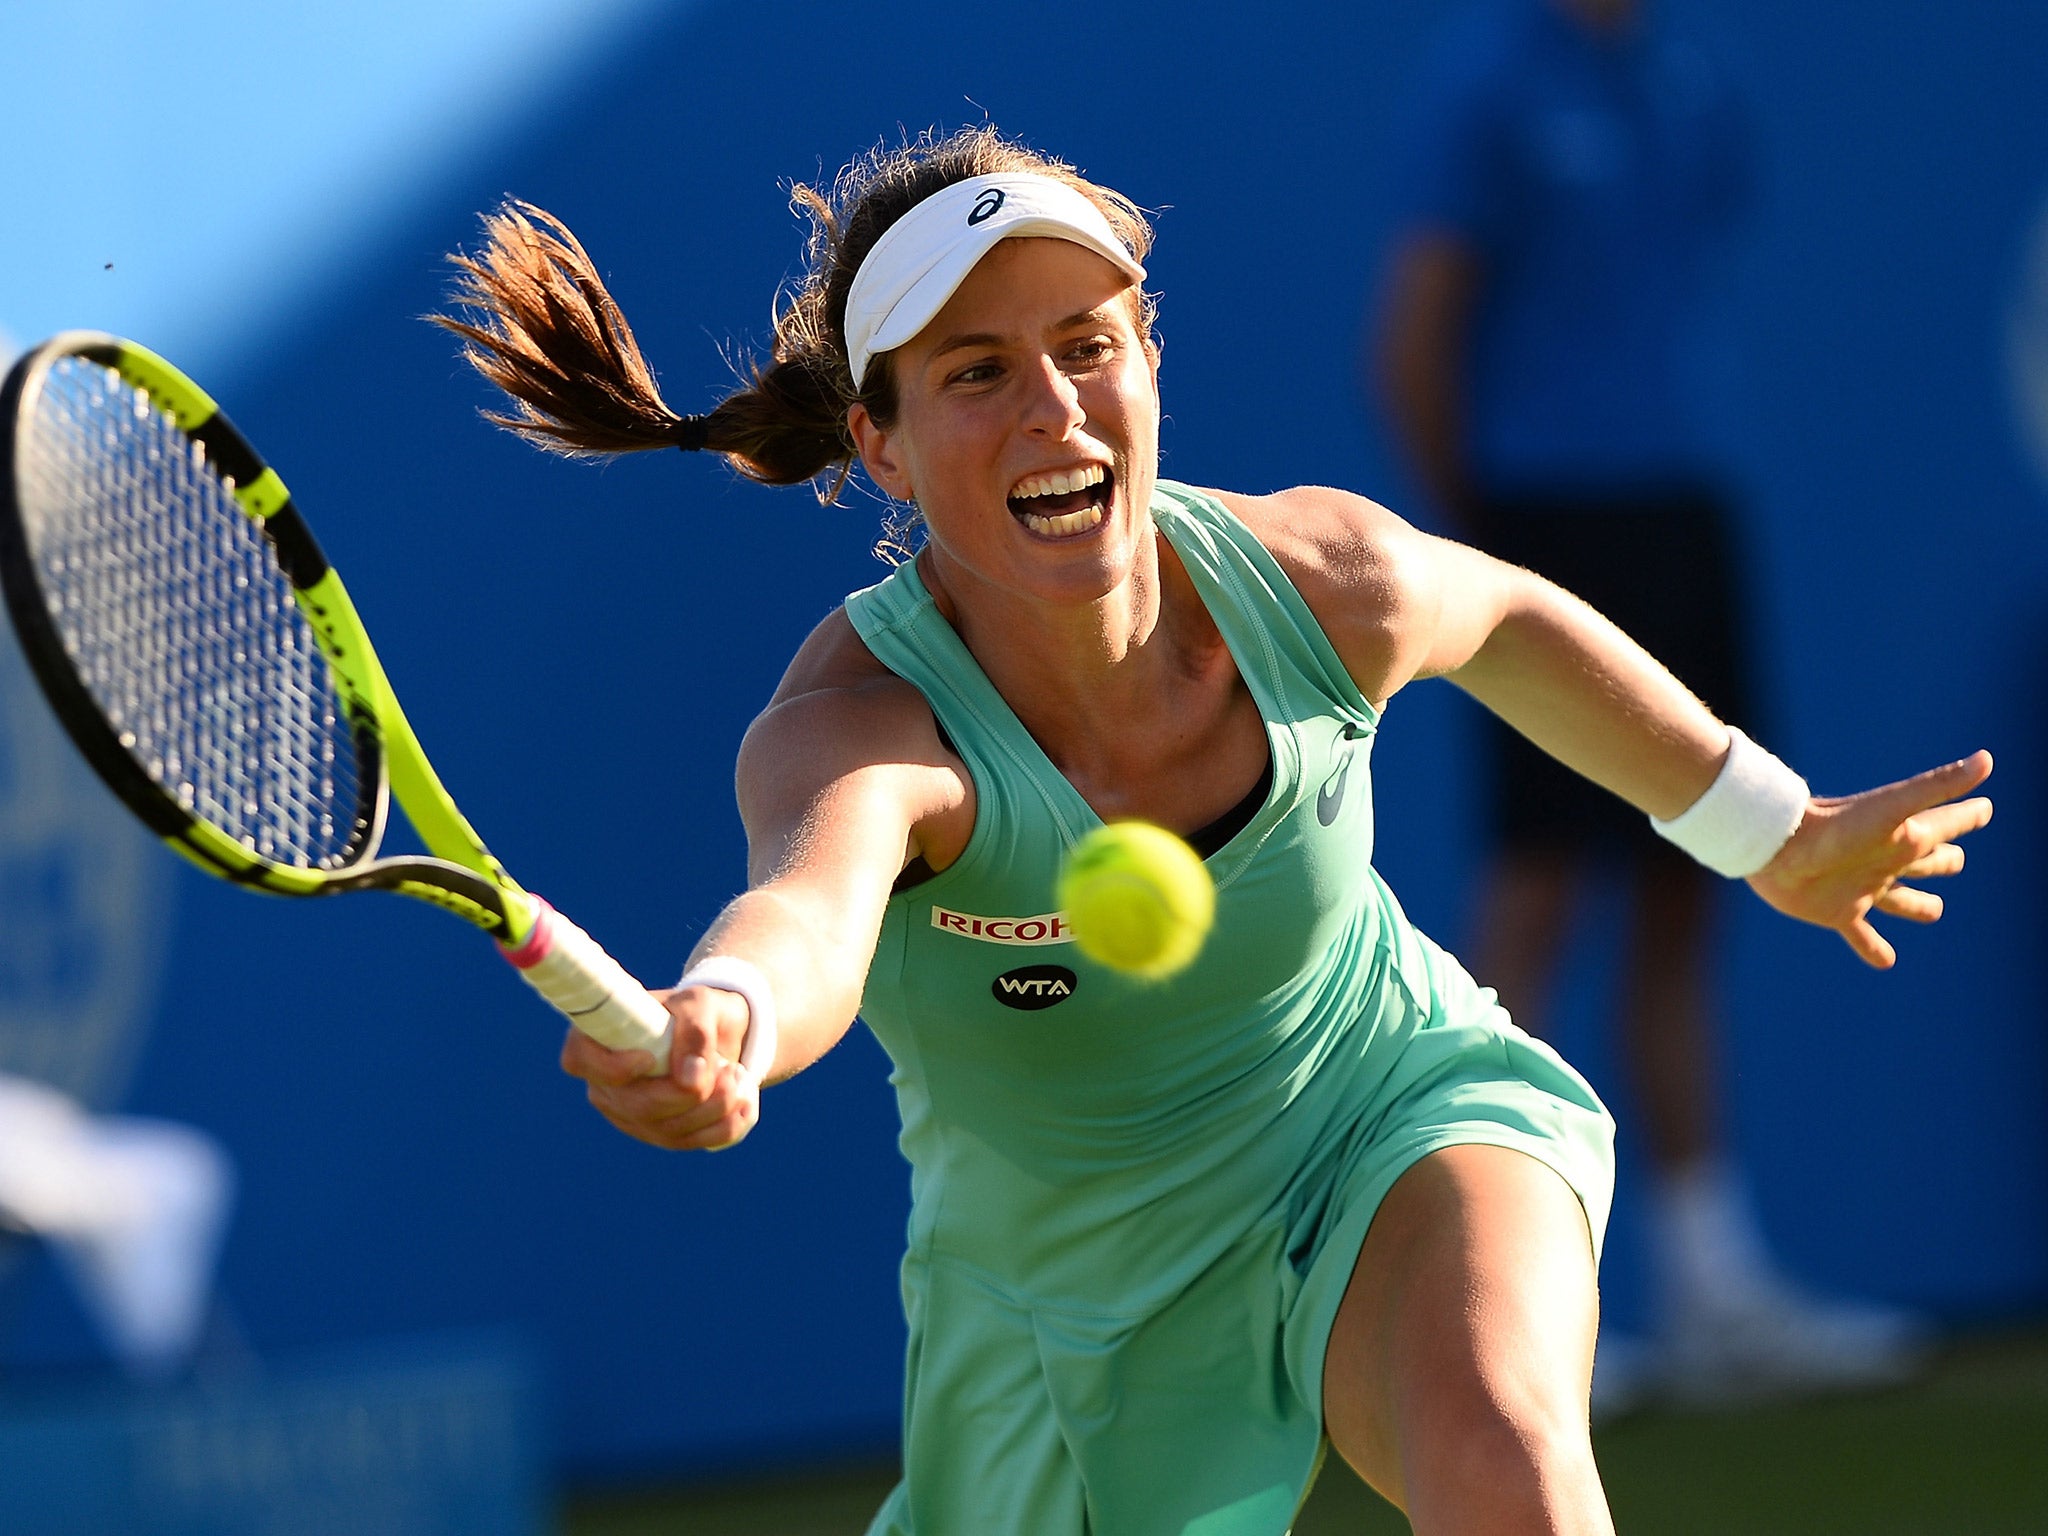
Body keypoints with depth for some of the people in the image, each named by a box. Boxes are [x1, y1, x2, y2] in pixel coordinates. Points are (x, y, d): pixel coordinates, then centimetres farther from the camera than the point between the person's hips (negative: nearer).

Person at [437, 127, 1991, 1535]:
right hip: (1087, 1294, 0)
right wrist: (718, 1029, -81)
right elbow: (807, 904, -57)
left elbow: (1505, 621, 5)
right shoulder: (862, 724, -32)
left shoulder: (1326, 579, -21)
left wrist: (1775, 831, 17)